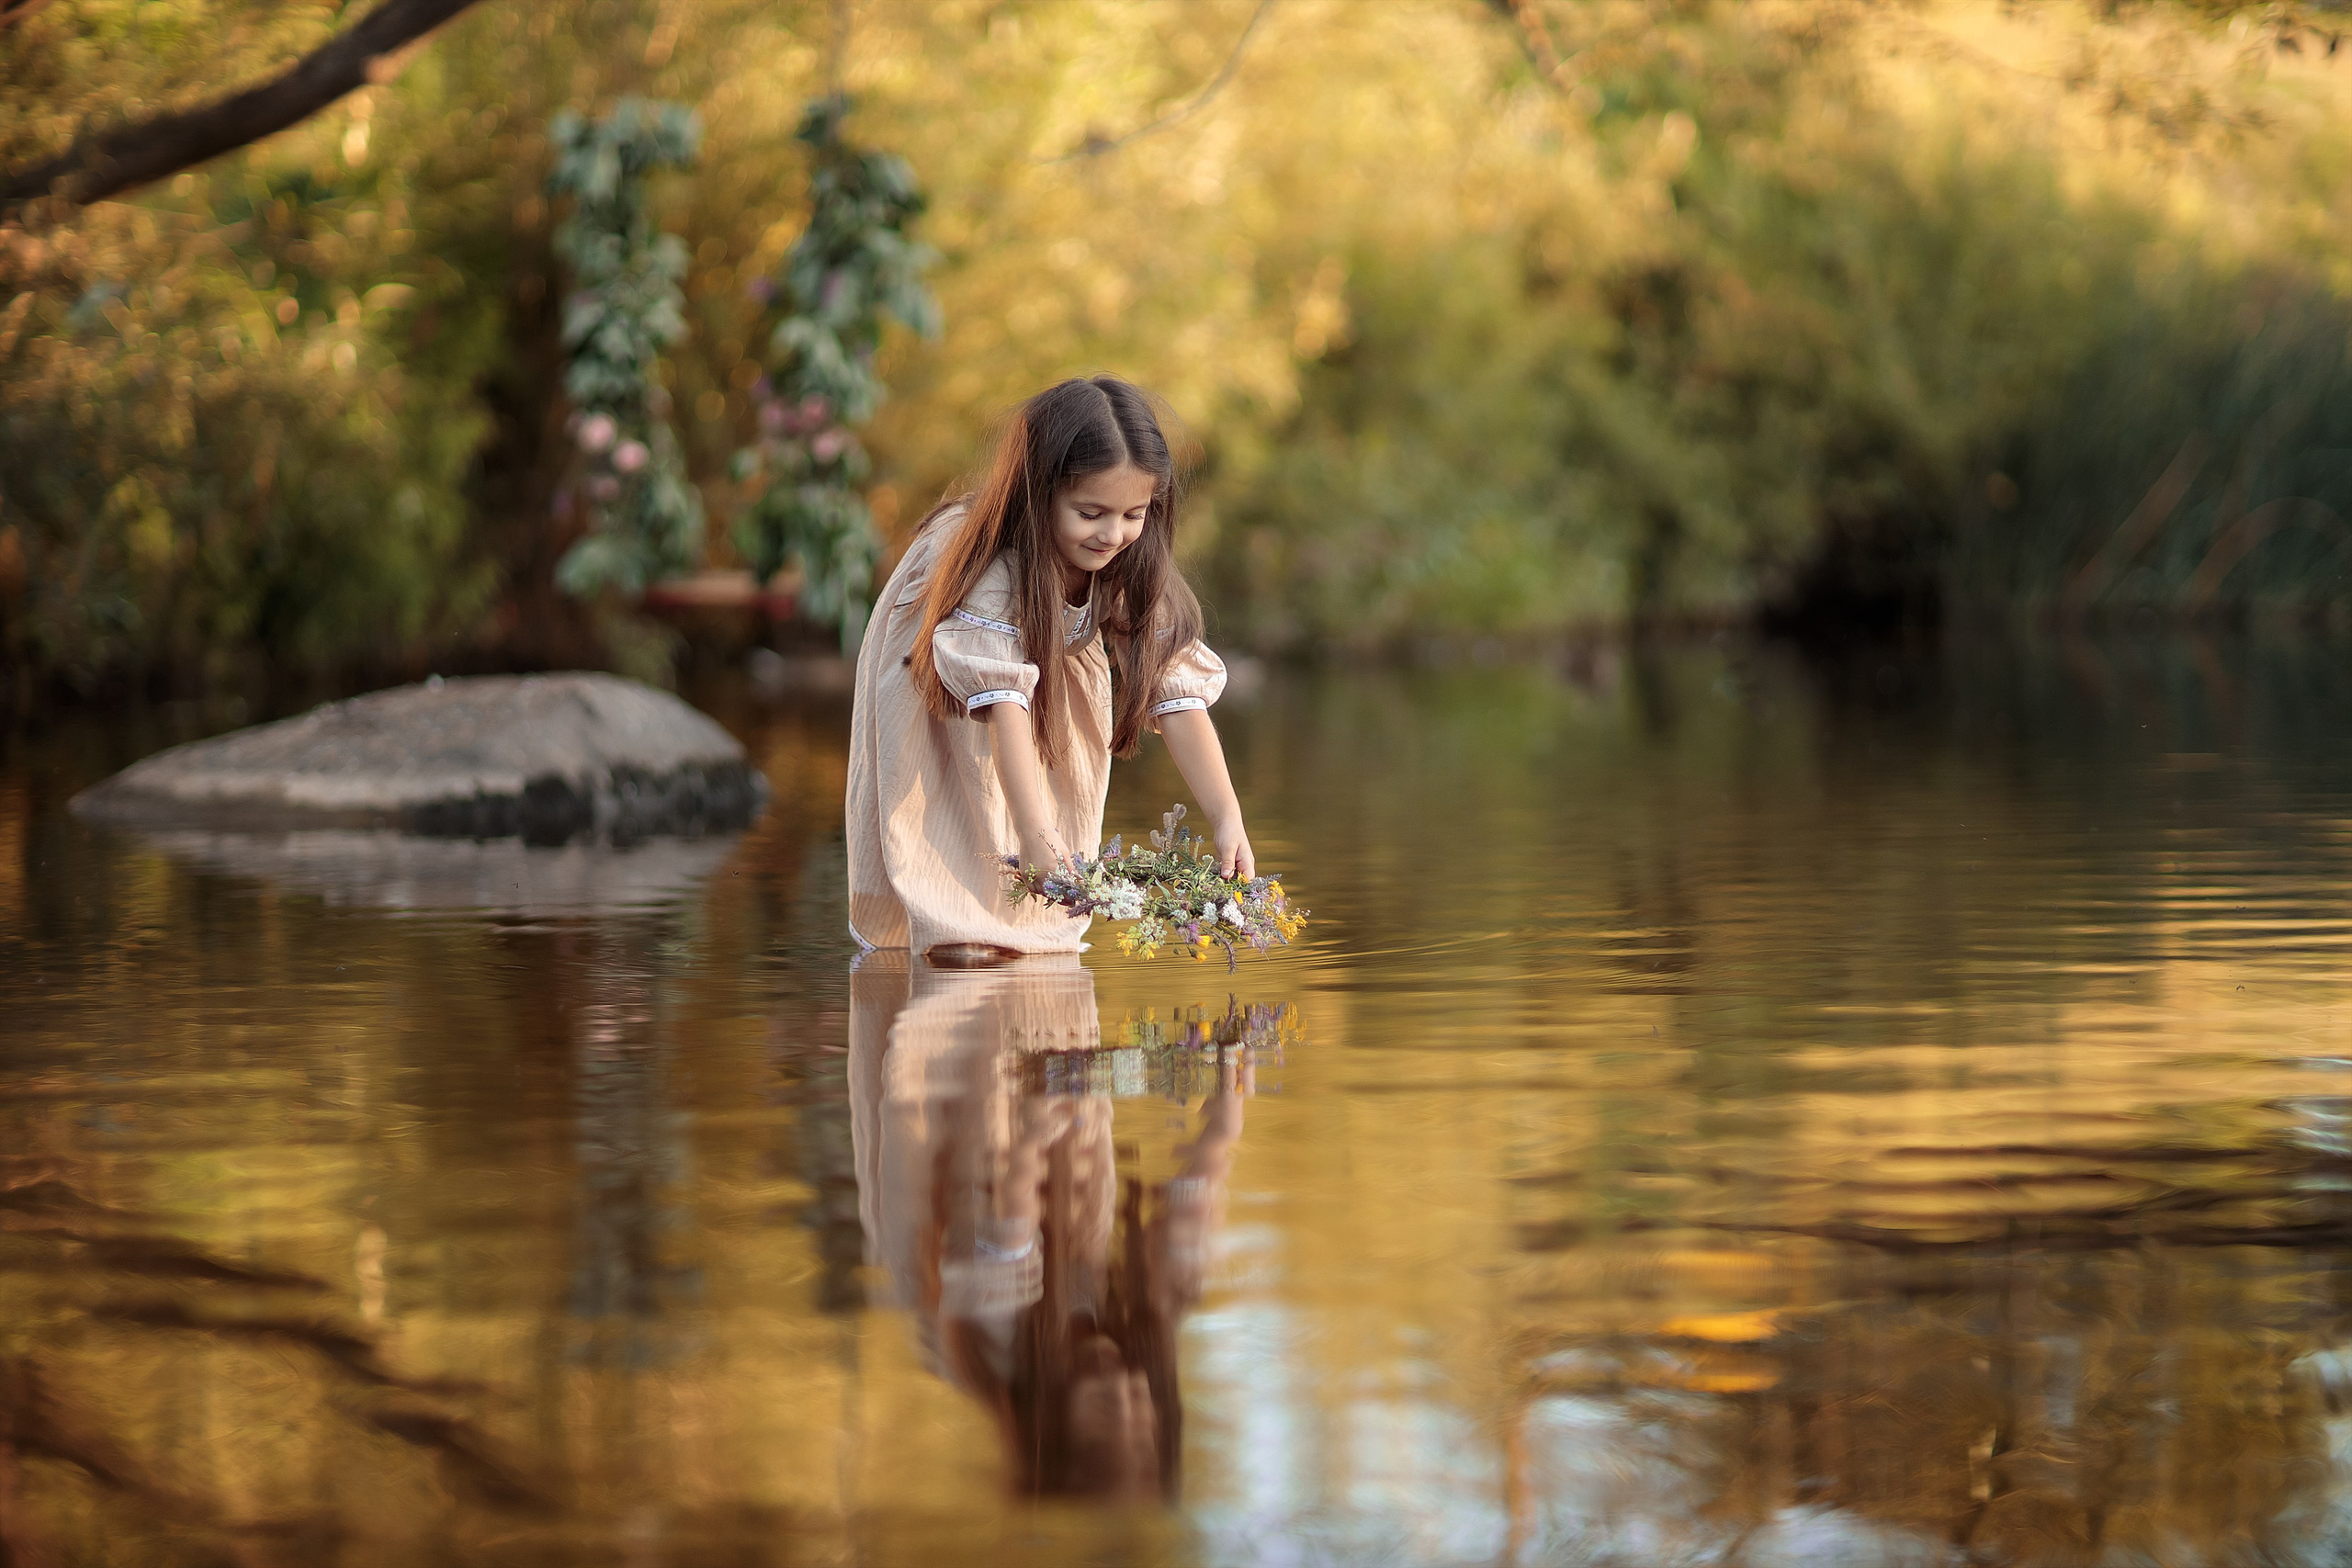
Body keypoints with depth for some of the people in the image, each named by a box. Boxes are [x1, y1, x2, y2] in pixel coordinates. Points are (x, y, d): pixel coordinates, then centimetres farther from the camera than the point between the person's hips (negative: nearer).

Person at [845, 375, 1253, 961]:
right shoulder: (995, 568, -45)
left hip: (1052, 646, 5)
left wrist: (1227, 821, -42)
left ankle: (1043, 923, -6)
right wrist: (1036, 838, -61)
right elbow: (1004, 703, -52)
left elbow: (1179, 693, -31)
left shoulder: (1137, 578, -29)